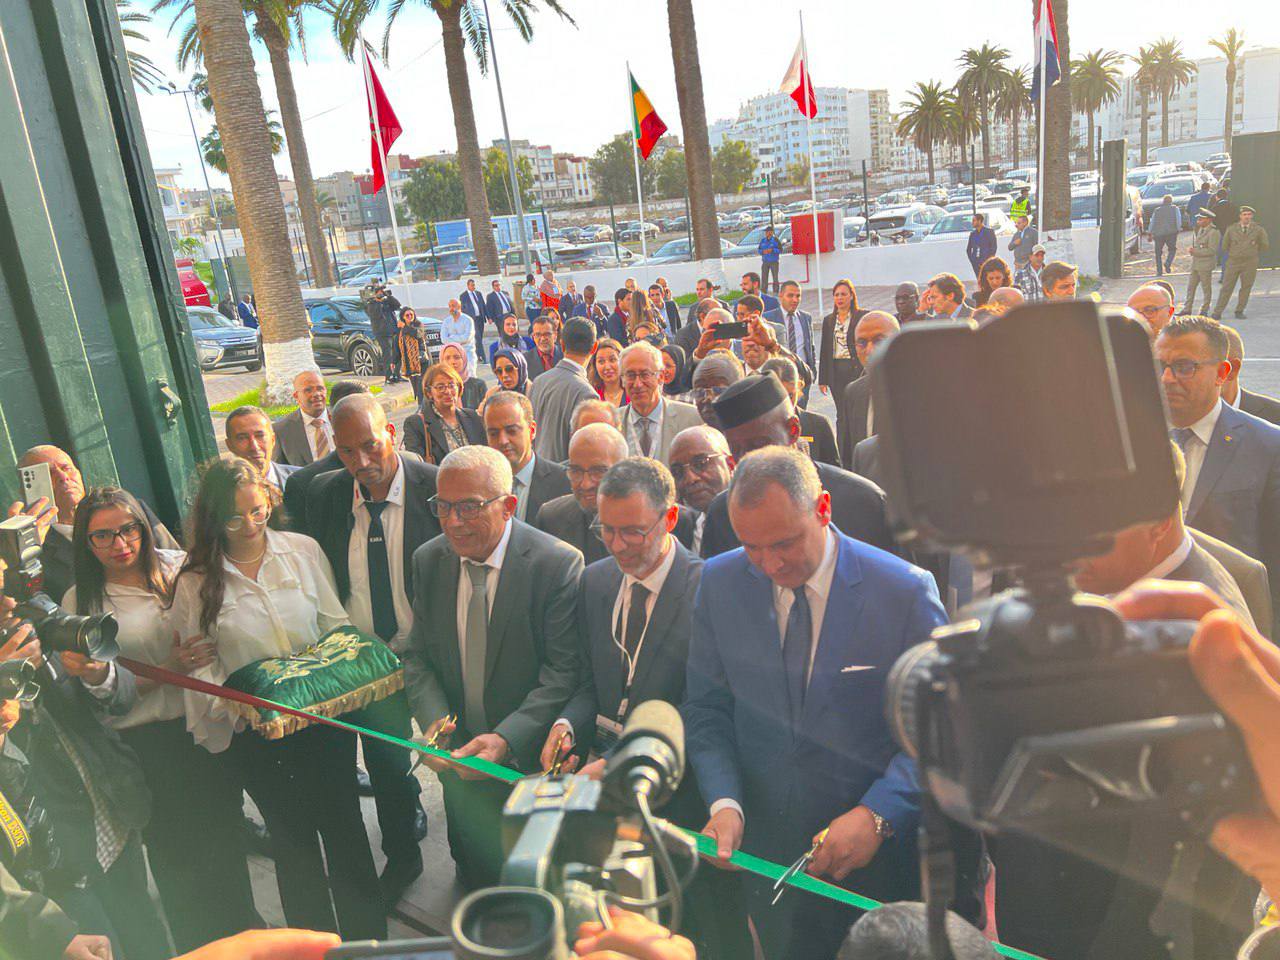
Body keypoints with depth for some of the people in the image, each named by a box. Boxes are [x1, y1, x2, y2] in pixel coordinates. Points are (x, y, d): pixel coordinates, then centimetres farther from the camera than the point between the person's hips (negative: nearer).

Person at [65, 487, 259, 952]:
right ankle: (202, 945, 34)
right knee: (177, 849, 10)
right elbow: (103, 691, -6)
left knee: (225, 830, 13)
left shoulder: (178, 566, -2)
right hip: (146, 743, -1)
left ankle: (244, 930, 36)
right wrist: (168, 671, -21)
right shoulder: (80, 601, -3)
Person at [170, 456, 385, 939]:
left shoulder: (303, 550, -3)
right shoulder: (195, 581, -5)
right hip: (256, 734, -1)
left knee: (344, 824, 12)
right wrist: (237, 708, -17)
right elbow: (200, 664, -2)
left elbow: (336, 623, 1)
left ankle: (368, 935, 30)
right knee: (291, 834, 15)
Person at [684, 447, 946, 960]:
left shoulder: (906, 591, -14)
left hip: (874, 859, -2)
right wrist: (724, 802, -13)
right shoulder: (719, 583, -6)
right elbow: (706, 709, 1)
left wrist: (877, 815, -20)